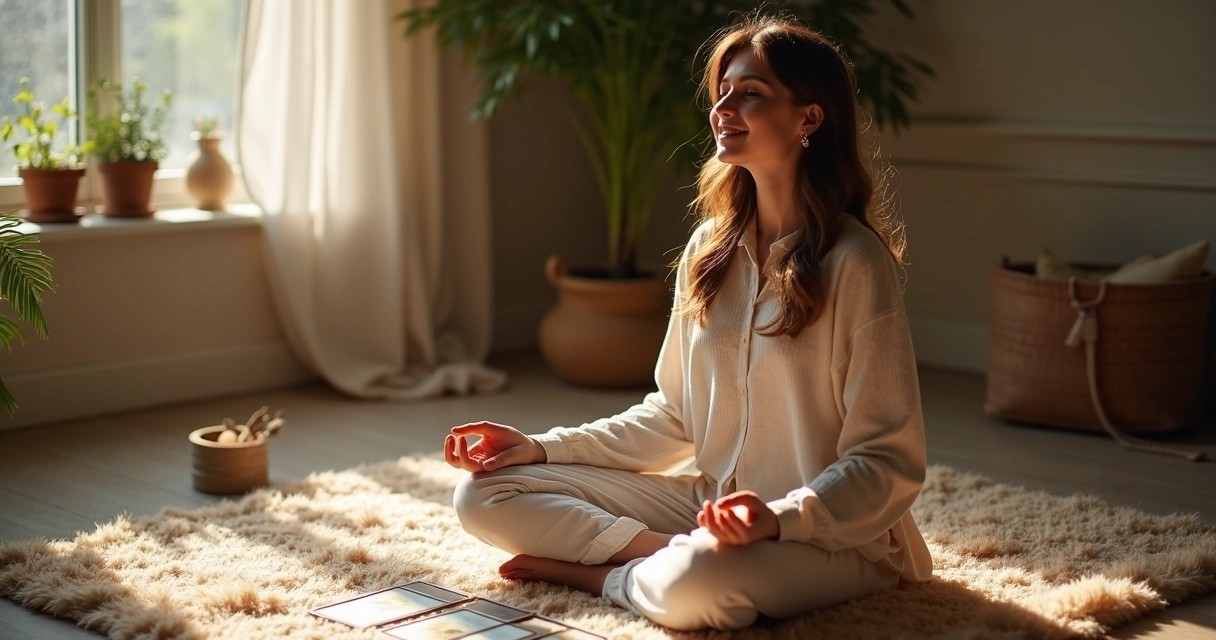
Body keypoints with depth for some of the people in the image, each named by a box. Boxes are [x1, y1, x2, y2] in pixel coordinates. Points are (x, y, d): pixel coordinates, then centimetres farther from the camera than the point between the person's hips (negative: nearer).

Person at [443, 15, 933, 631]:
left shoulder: (854, 262, -16)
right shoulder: (709, 250, 4)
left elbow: (889, 463, -15)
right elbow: (673, 417, 11)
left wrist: (781, 517, -31)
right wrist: (543, 448, 1)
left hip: (830, 534, -6)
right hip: (711, 505, 7)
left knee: (696, 585, -39)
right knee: (485, 494, -2)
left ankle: (603, 573, -8)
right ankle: (678, 555, -12)